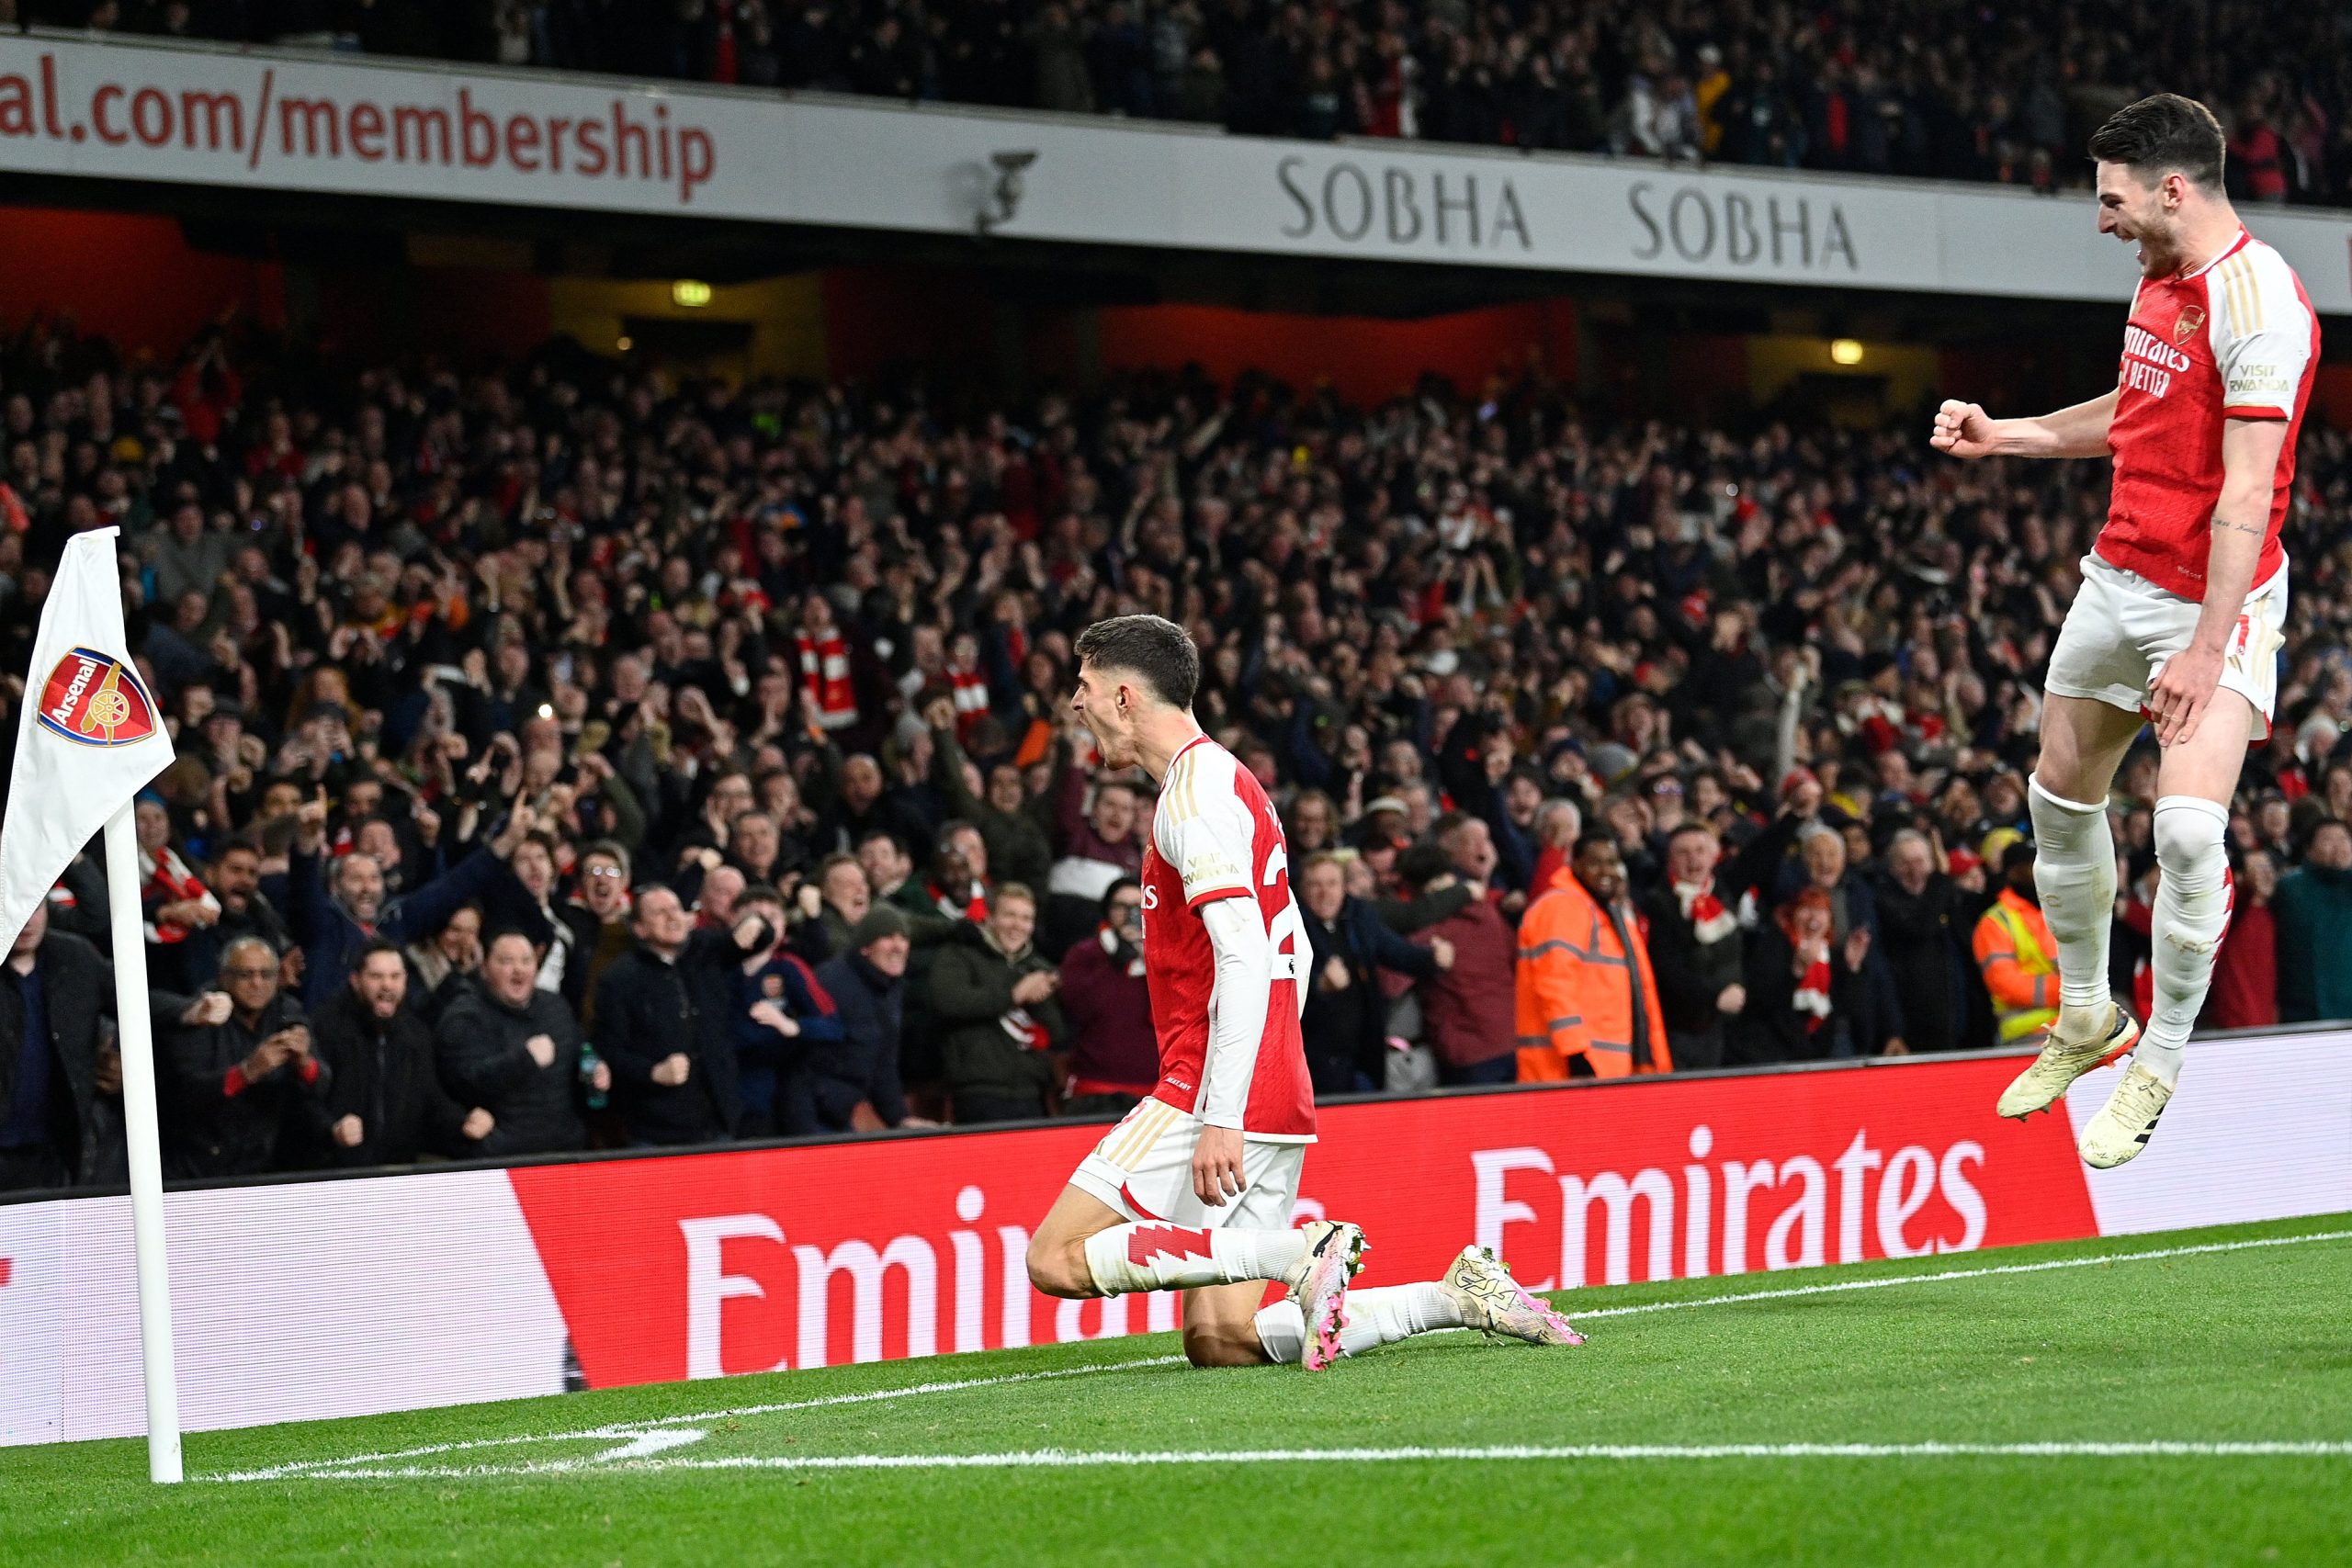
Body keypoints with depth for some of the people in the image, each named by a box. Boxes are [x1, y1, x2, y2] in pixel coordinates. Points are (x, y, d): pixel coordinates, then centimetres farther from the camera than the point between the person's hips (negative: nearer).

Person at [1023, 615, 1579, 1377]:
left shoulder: (1194, 793, -9)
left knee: (1057, 1260, -11)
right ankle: (1456, 1296, 1)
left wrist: (1222, 1119, -25)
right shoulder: (1227, 780, 22)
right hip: (1280, 1097, 10)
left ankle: (1303, 1251, -19)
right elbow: (1293, 949, 27)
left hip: (1215, 1089, -10)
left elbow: (1244, 956, -20)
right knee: (1219, 1341, 4)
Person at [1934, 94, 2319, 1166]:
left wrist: (2208, 649, -26)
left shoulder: (2257, 301, -21)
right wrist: (2005, 435, 19)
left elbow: (2246, 494, -24)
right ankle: (2086, 1017, 34)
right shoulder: (2158, 280, 7)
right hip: (2120, 577, 9)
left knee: (2187, 828, -20)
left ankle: (2159, 1066, -3)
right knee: (2061, 797, 15)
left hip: (2215, 597, -9)